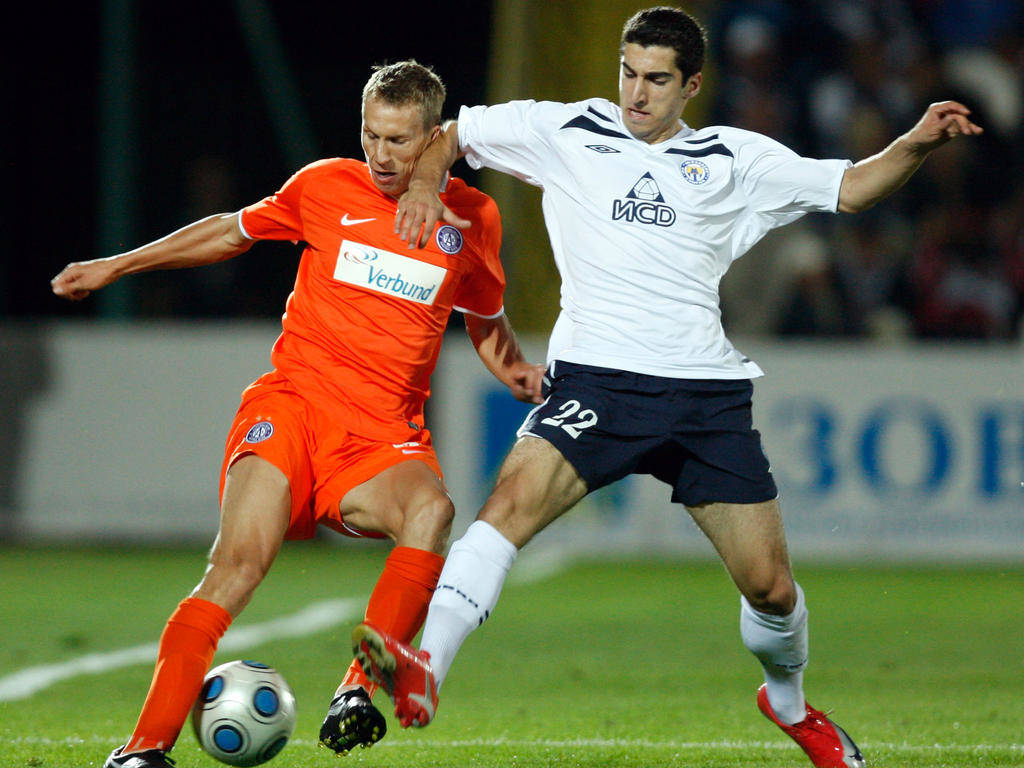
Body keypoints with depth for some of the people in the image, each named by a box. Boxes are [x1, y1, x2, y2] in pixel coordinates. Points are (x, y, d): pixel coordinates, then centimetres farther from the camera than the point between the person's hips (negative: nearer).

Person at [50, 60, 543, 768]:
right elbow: (233, 232, 23)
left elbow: (486, 323, 26)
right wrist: (116, 266, 25)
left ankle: (357, 694, -31)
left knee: (430, 511, -33)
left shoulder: (472, 218, 9)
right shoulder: (326, 187, 5)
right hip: (294, 399, -1)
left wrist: (519, 373, 5)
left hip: (386, 430, 2)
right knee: (240, 563, -23)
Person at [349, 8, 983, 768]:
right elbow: (449, 132, 19)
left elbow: (849, 187, 15)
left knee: (769, 583, 2)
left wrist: (917, 144, -3)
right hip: (597, 378, -1)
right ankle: (425, 673, -38)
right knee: (514, 499, -28)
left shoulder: (734, 159, 14)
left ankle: (789, 703, 33)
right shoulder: (565, 132, 12)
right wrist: (424, 183, -2)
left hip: (708, 391, 2)